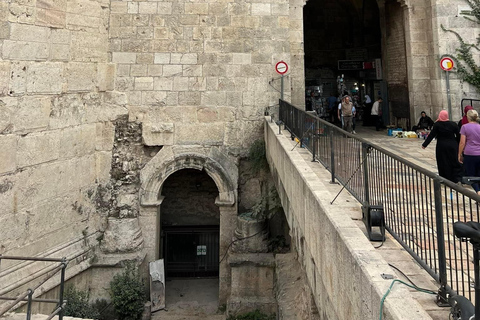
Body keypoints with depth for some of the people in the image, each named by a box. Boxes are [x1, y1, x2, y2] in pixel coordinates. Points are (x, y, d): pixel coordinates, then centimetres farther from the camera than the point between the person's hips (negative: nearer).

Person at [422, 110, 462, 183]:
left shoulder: (437, 125, -8)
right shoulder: (453, 124, -3)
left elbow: (431, 135, -8)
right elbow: (458, 135, 1)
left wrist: (424, 144, -2)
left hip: (441, 147, -1)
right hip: (453, 146, 1)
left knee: (443, 164, 7)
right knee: (455, 162, 9)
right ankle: (455, 179, 6)